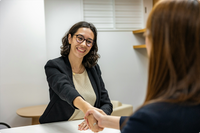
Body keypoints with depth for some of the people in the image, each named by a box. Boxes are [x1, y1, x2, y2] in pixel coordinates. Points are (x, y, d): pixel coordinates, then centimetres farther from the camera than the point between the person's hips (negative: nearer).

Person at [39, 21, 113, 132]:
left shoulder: (94, 68, 7)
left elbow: (107, 104, 5)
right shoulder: (53, 66, -6)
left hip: (86, 128, 3)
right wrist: (86, 107, -46)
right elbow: (64, 88, -27)